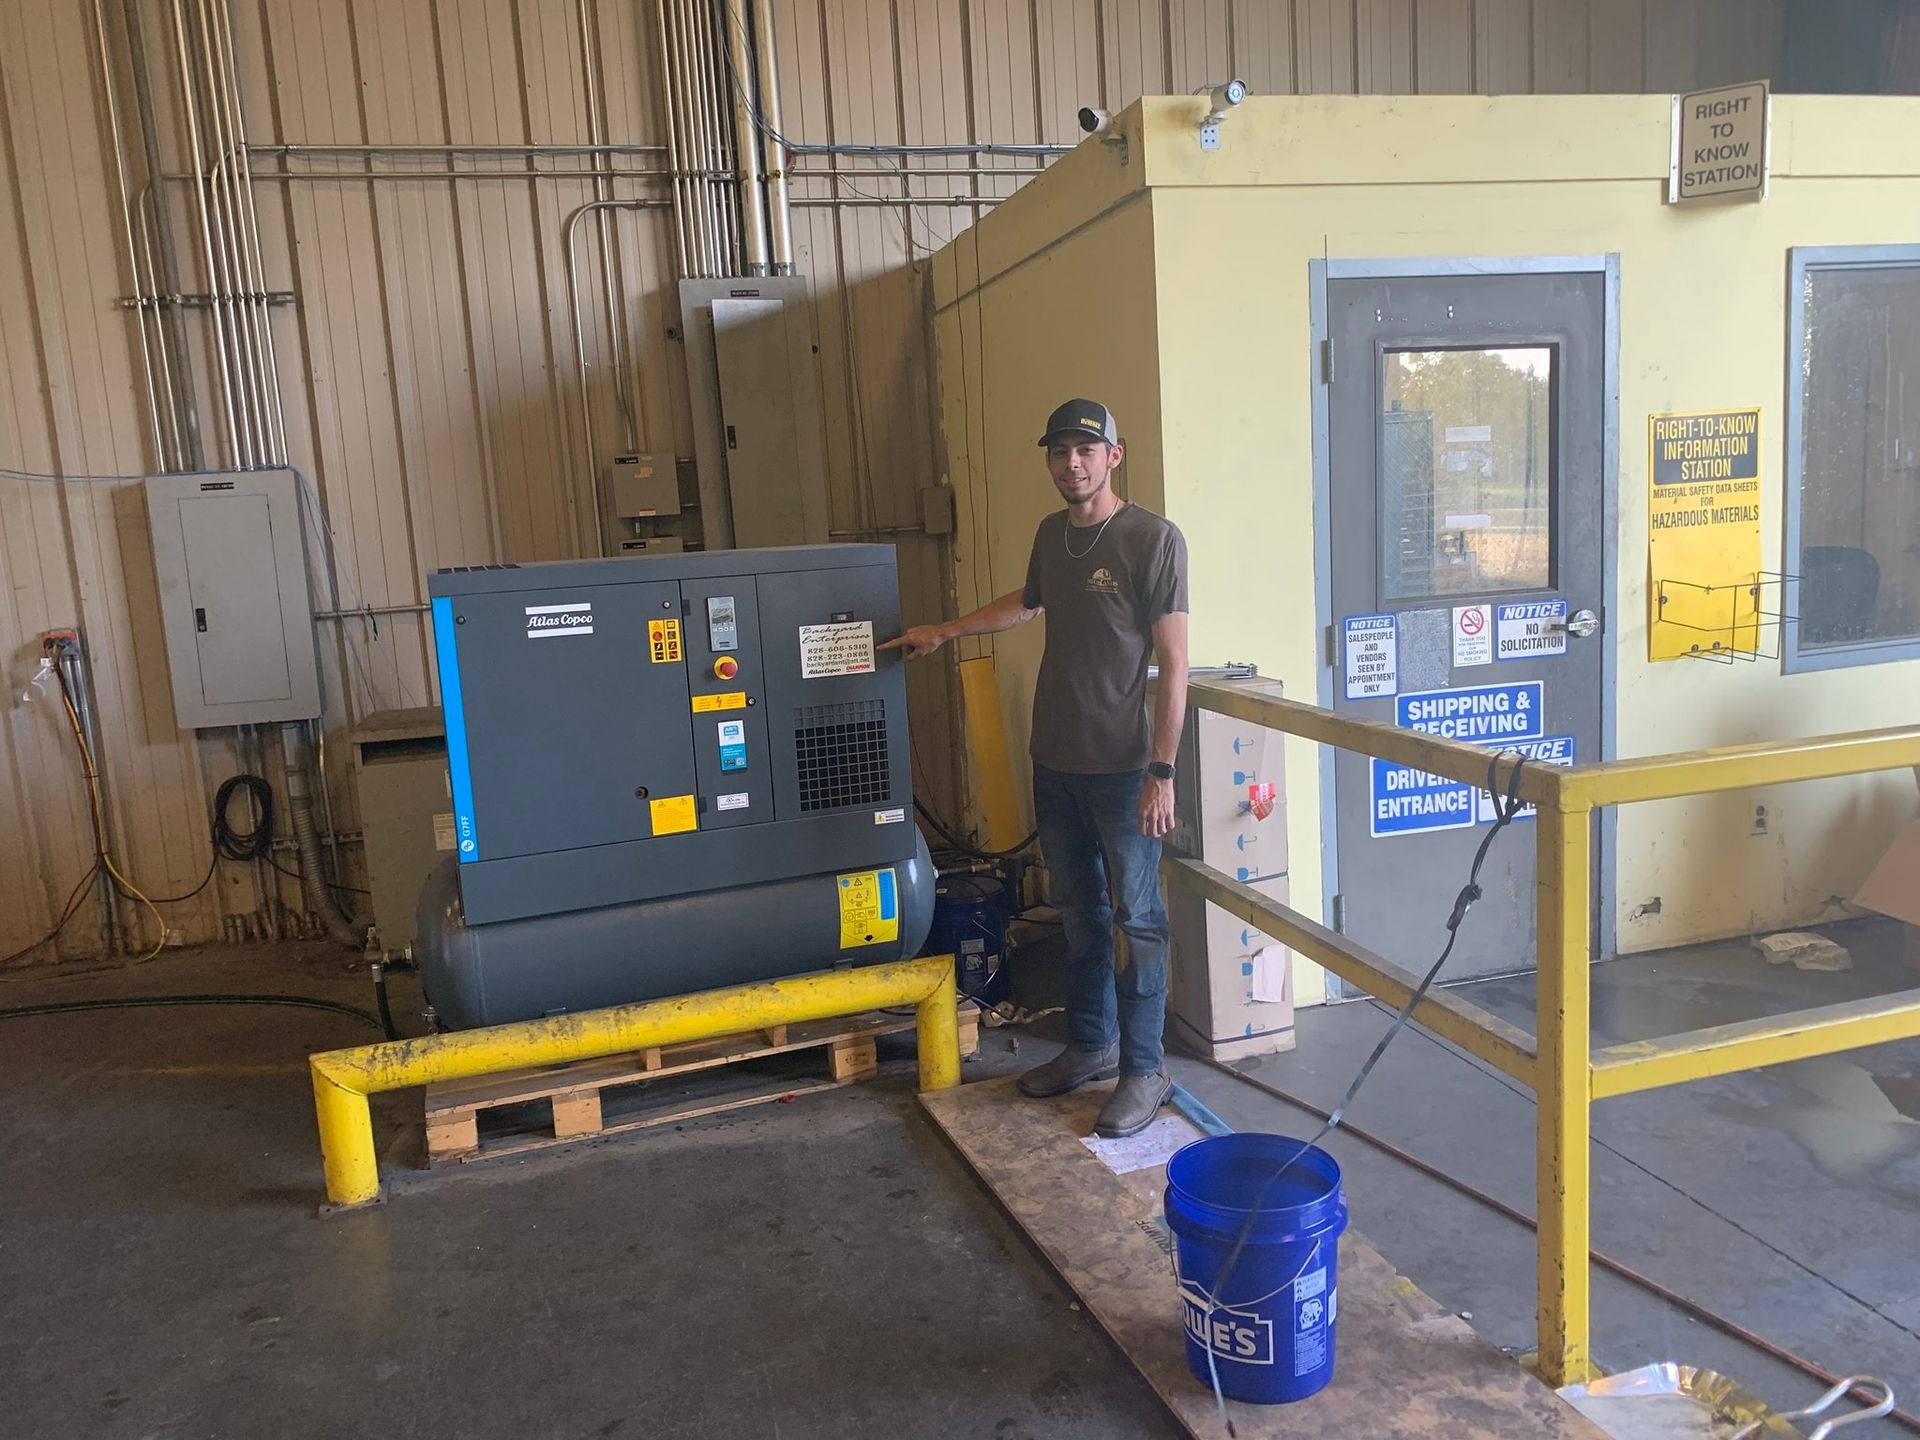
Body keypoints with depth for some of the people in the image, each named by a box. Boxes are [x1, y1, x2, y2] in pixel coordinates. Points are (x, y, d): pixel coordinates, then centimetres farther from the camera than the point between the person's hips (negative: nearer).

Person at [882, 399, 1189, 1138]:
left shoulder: (1154, 540, -13)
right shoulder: (1051, 534, 8)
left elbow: (1173, 664, -14)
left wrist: (1162, 772, -18)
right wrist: (943, 632, 35)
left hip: (1122, 767, -6)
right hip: (1055, 763, 7)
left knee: (1135, 919, 3)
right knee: (1079, 913, 16)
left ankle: (1145, 1070, 15)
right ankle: (1090, 1045, 31)